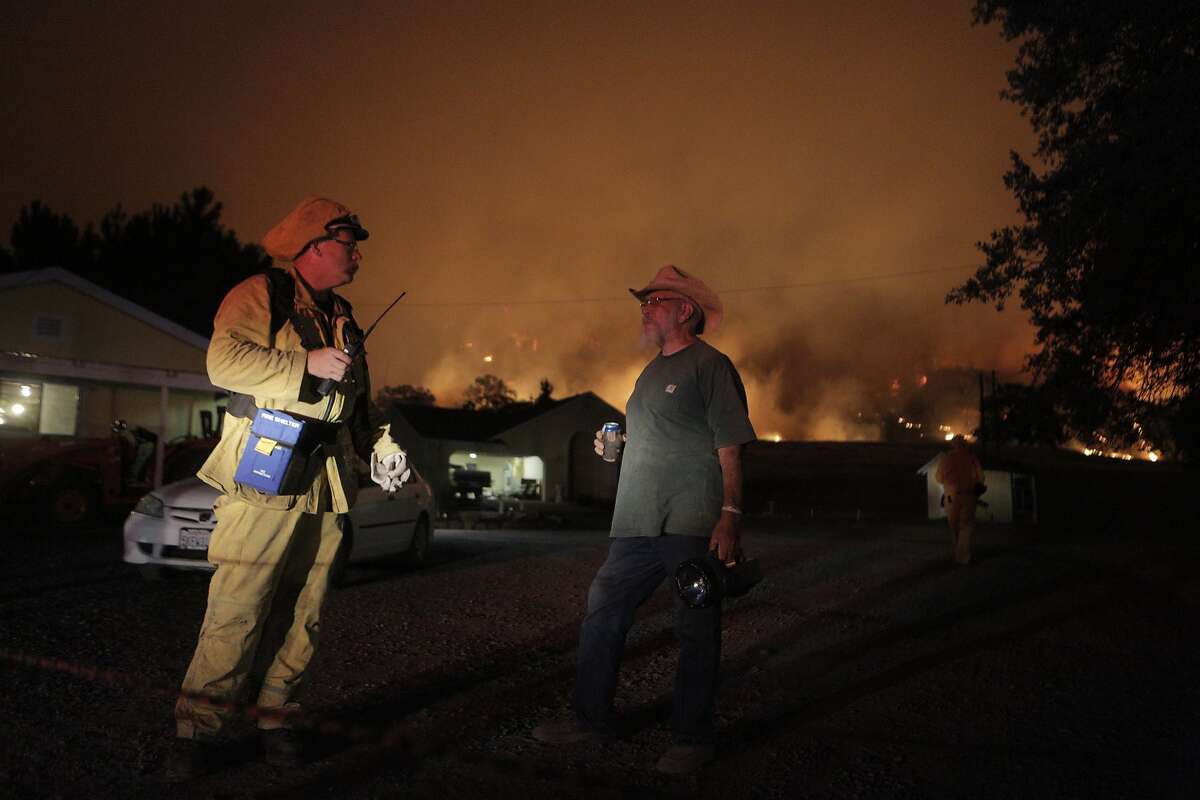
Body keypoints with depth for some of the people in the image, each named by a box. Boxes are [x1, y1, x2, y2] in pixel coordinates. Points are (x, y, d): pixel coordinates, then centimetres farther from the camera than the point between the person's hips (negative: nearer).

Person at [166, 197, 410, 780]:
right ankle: (196, 731, 4)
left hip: (327, 486, 7)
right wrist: (308, 365, -15)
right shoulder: (261, 295, 0)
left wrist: (377, 448, 11)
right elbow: (224, 360, -15)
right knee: (236, 611, -7)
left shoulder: (342, 319, 22)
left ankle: (275, 720, 19)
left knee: (301, 614, 8)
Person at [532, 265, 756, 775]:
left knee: (695, 633, 0)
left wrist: (730, 515, -18)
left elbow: (730, 448, -12)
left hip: (692, 526, -8)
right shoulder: (651, 373, 20)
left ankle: (693, 738, 11)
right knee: (601, 617, 9)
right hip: (637, 523, 9)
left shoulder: (710, 366, -5)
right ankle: (592, 718, 22)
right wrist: (612, 445, 14)